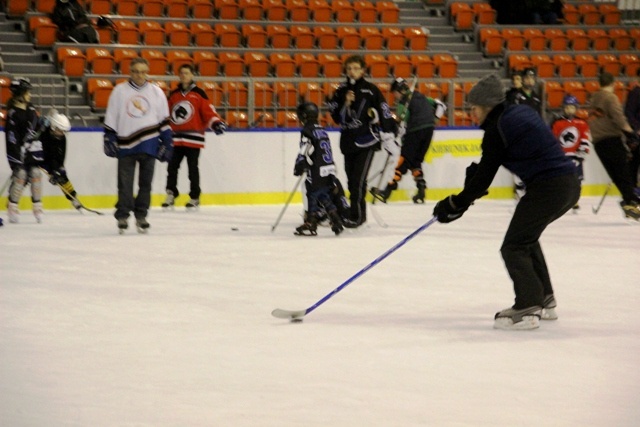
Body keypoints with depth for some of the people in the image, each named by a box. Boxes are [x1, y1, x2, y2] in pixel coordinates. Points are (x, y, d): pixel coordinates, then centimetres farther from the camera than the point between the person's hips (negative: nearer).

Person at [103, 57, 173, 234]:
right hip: (125, 144, -1)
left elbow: (164, 121, 10)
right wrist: (109, 139, 1)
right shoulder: (119, 91, 3)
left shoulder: (157, 93, 7)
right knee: (125, 183, -1)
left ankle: (141, 216, 15)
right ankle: (122, 216, 6)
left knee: (145, 182, 5)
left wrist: (167, 144, 7)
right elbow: (111, 118, 7)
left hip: (149, 144, 1)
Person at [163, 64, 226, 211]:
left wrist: (215, 122, -21)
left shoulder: (198, 93, 1)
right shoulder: (173, 95, 14)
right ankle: (171, 194, 9)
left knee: (192, 168, 0)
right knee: (172, 166, 1)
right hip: (175, 138, 4)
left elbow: (208, 110, -6)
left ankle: (195, 197, 9)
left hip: (193, 138, -4)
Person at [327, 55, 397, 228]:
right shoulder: (341, 91, 7)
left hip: (366, 141, -5)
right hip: (348, 140, 5)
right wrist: (345, 103, -11)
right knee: (351, 179, 9)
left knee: (358, 179, -12)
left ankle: (357, 215, -9)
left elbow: (384, 111, -4)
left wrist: (388, 135, -7)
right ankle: (358, 213, 21)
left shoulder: (371, 90, -6)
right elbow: (336, 117, 5)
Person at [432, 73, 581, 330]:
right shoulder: (521, 113, 17)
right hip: (570, 184, 10)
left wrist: (457, 204, -2)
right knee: (526, 238, 26)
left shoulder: (497, 127, -9)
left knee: (513, 248, -2)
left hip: (548, 188, -10)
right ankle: (544, 301, 29)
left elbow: (484, 175, -8)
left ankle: (527, 309, -8)